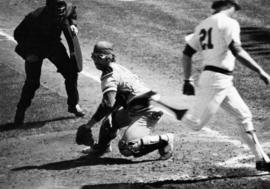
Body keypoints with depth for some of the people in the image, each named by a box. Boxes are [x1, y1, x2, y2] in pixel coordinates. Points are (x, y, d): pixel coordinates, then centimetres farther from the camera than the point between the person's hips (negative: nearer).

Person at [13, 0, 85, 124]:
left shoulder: (67, 10, -24)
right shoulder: (35, 17, -36)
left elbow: (73, 12, 6)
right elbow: (18, 34, -22)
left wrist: (72, 24, -11)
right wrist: (28, 52, -28)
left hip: (53, 45, 4)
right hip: (35, 48, -4)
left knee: (71, 73, 2)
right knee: (32, 82, -9)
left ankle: (73, 105, 22)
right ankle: (20, 111, 11)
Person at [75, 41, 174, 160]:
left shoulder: (110, 76, -14)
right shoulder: (118, 68, 16)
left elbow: (108, 104, -26)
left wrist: (89, 124, -22)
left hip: (146, 113, -10)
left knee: (126, 148, -21)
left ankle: (164, 140, -16)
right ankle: (102, 146, 41)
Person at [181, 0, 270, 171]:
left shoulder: (203, 25, 16)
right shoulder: (229, 23, -7)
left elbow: (187, 53, 16)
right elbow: (237, 51, -21)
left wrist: (188, 80, 22)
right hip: (217, 80, -10)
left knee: (244, 116, 13)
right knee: (194, 123, -11)